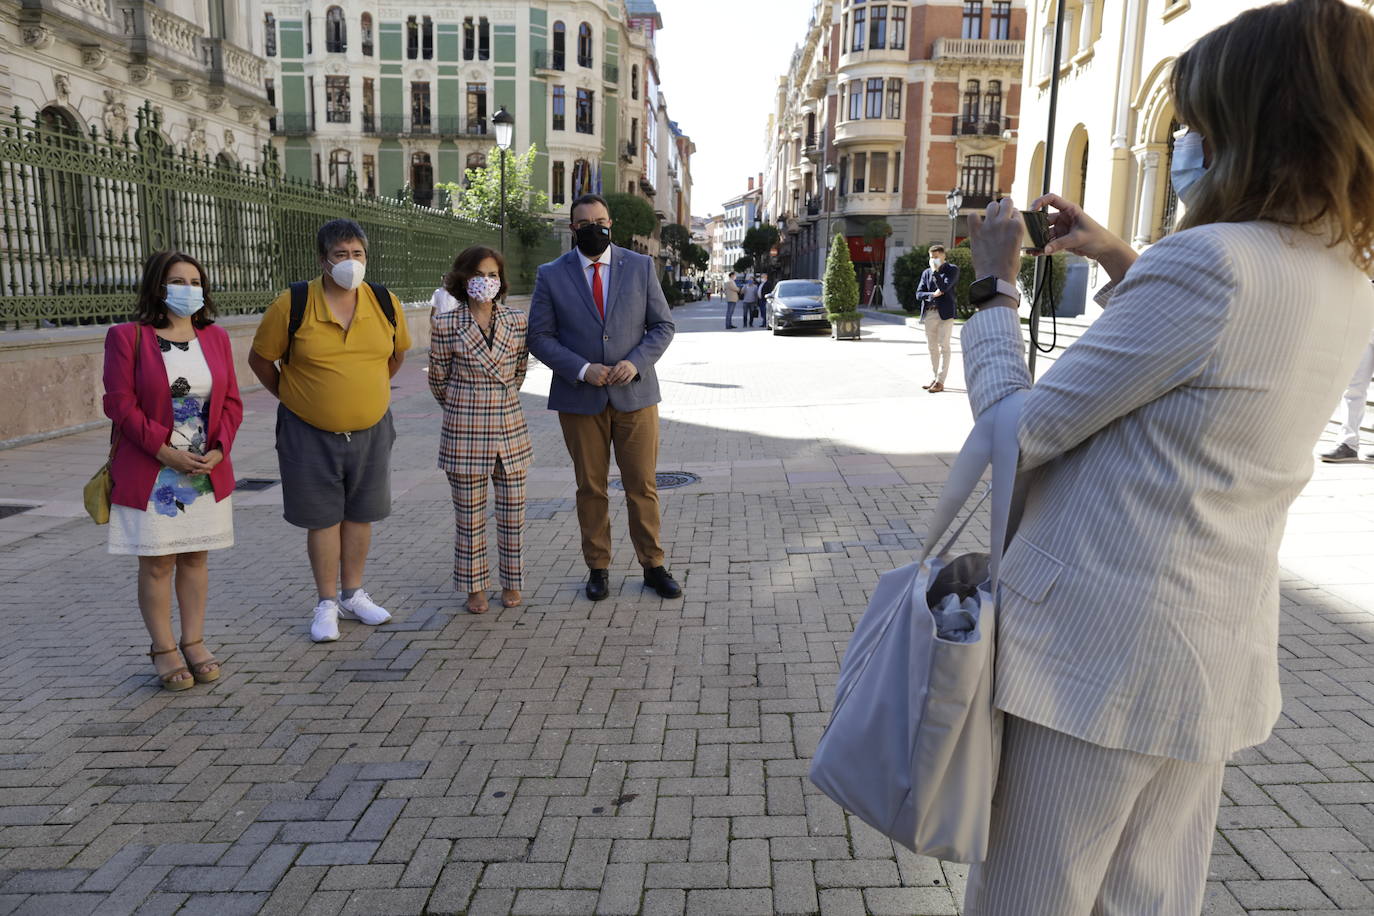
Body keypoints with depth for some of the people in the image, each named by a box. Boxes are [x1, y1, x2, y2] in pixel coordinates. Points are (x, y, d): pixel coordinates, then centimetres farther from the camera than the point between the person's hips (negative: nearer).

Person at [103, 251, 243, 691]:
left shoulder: (216, 337, 7)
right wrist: (166, 452, -16)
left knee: (195, 558, 11)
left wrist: (218, 449, -9)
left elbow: (232, 402, 6)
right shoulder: (127, 337, -5)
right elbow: (120, 404, -10)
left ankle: (194, 642, 22)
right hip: (150, 474, -4)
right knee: (157, 563, 3)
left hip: (207, 471, 4)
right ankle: (163, 650, 16)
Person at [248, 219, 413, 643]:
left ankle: (353, 594, 29)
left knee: (360, 514, 13)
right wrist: (292, 397, 7)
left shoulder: (385, 303, -2)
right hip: (310, 433, -3)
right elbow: (260, 359, 0)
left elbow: (397, 353, 16)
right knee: (322, 517, 6)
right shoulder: (292, 305, -12)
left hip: (371, 430, 3)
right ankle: (327, 603, 20)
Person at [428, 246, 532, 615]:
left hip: (510, 429, 2)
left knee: (512, 511, 8)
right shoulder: (447, 325, -6)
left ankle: (511, 581, 23)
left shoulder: (516, 321, 1)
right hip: (465, 432, -2)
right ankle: (475, 587, 21)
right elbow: (438, 380, 5)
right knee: (469, 515, 7)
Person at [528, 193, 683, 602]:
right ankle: (598, 568, 21)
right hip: (580, 399, 0)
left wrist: (637, 362, -13)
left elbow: (662, 325, 5)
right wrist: (582, 369, -15)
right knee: (590, 489, 8)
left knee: (643, 487, 5)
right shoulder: (551, 275, 2)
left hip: (634, 395, 0)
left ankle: (653, 566, 18)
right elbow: (540, 336, -1)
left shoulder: (641, 267, 4)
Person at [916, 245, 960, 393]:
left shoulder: (952, 270, 1)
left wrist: (935, 271, -10)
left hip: (945, 313, -5)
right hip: (929, 313, 5)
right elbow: (919, 294, 7)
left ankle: (940, 381, -8)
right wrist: (932, 295, -10)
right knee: (932, 347, 9)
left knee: (943, 346, -7)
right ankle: (935, 377, 19)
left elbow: (944, 287, -15)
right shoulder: (926, 272, 15)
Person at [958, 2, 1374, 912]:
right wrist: (1122, 265, 20)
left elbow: (1018, 427, -16)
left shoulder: (1210, 261, -20)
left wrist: (995, 285, -1)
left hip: (1098, 647, -8)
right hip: (1220, 655, 8)